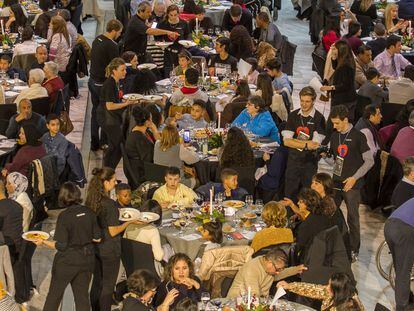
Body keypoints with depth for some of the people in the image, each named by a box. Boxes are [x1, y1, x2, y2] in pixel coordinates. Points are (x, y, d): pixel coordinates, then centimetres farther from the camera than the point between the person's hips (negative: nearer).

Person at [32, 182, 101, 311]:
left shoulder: (64, 216, -17)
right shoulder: (88, 212, -4)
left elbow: (60, 246, -16)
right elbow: (97, 238, 2)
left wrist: (43, 242, -4)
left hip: (67, 261, -4)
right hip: (86, 259, 4)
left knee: (54, 294, 12)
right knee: (82, 295, 13)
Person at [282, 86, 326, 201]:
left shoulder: (319, 118, -7)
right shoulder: (293, 116, 5)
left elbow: (315, 144, -14)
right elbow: (286, 141, -2)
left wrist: (294, 140, -9)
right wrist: (306, 144, -13)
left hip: (310, 162, -3)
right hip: (293, 160, 3)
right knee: (289, 194, 7)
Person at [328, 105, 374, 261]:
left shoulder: (358, 136, -9)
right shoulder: (334, 136, 8)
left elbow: (369, 161, -8)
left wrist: (355, 178, -13)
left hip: (352, 184, -5)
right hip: (336, 181, 5)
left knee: (352, 218, 1)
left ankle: (354, 250, 13)